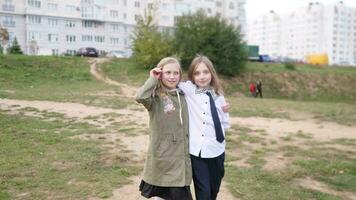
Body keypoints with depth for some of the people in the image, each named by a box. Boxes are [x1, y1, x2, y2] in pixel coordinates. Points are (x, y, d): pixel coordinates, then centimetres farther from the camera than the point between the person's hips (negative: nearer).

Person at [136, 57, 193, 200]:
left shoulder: (182, 95, 7)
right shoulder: (155, 97, -8)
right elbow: (140, 97, -31)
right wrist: (153, 79, -17)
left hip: (180, 154, 4)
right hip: (161, 155, -4)